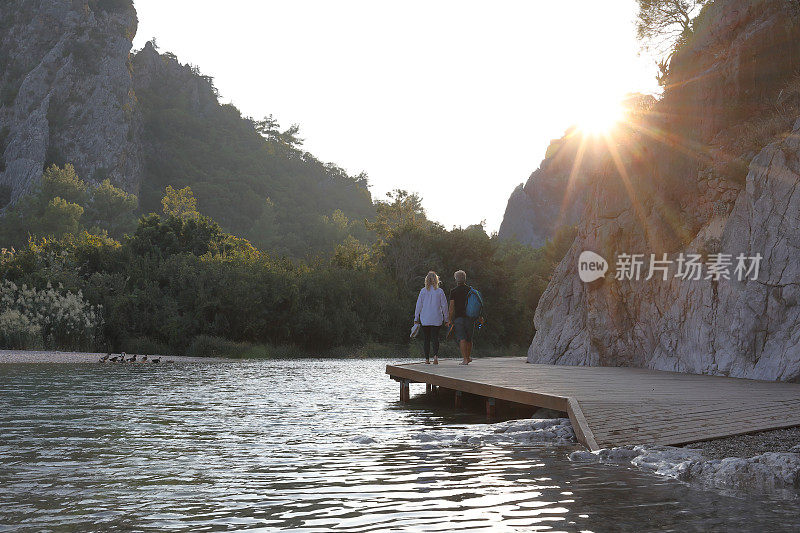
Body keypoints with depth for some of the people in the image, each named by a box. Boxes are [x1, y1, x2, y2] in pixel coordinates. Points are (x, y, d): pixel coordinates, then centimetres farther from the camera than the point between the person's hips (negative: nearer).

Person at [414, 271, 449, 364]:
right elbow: (444, 305, 1)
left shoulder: (423, 291, -2)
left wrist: (416, 318, 7)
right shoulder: (440, 291, -2)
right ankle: (435, 355, -20)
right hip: (437, 320, 0)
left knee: (427, 339, 8)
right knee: (435, 338, 2)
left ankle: (427, 359, 6)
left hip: (425, 320, 1)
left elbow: (419, 305, 0)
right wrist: (446, 318, 9)